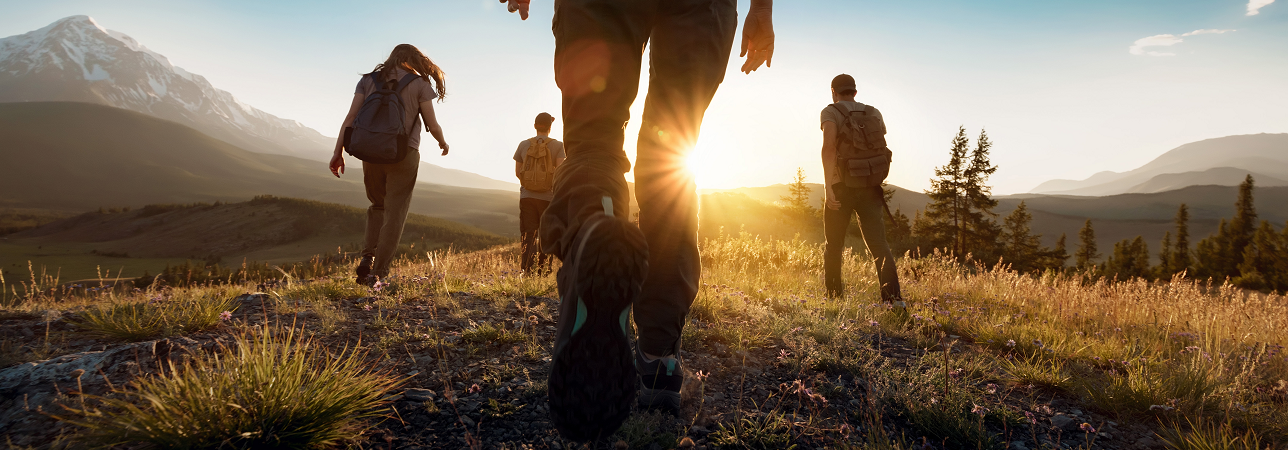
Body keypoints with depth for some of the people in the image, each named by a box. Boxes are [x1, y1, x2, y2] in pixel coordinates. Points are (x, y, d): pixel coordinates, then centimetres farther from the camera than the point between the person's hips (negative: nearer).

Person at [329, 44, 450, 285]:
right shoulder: (420, 84, 2)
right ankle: (377, 273, -1)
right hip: (404, 154, -3)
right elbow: (432, 125, 0)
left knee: (378, 206, 23)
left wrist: (338, 152, 2)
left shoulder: (369, 79, 11)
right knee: (394, 214, 3)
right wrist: (443, 143, 20)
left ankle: (368, 258, 7)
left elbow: (350, 118, 3)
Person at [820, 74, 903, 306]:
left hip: (842, 187, -3)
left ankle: (833, 297, 14)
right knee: (879, 244, -2)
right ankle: (893, 295, -17)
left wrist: (828, 187, -22)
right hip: (871, 187, 3)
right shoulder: (874, 113, 14)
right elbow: (880, 147, 17)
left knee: (834, 245, 10)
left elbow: (829, 147, -17)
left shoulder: (831, 112, 0)